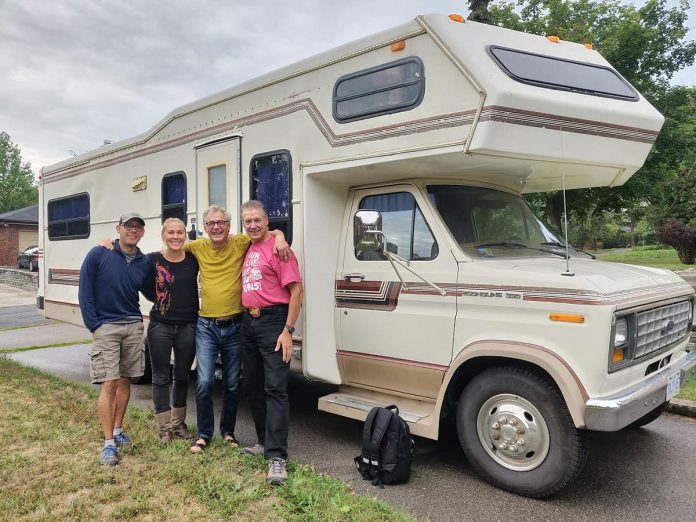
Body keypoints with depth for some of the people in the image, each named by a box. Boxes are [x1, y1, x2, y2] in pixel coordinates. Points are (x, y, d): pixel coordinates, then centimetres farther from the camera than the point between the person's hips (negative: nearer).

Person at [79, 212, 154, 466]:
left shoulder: (145, 262, 5)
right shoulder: (98, 254, -6)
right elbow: (85, 291, -5)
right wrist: (94, 325, -8)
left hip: (134, 326, 4)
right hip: (106, 327, -4)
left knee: (125, 380, 12)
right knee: (109, 384, -6)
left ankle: (117, 430, 28)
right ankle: (109, 443, 2)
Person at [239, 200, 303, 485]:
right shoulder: (246, 249, 13)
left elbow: (296, 291, -14)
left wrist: (288, 330, -19)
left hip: (273, 321, -8)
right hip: (248, 322, 8)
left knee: (275, 389, -10)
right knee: (252, 386, 14)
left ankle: (276, 457, -8)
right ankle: (265, 441, 28)